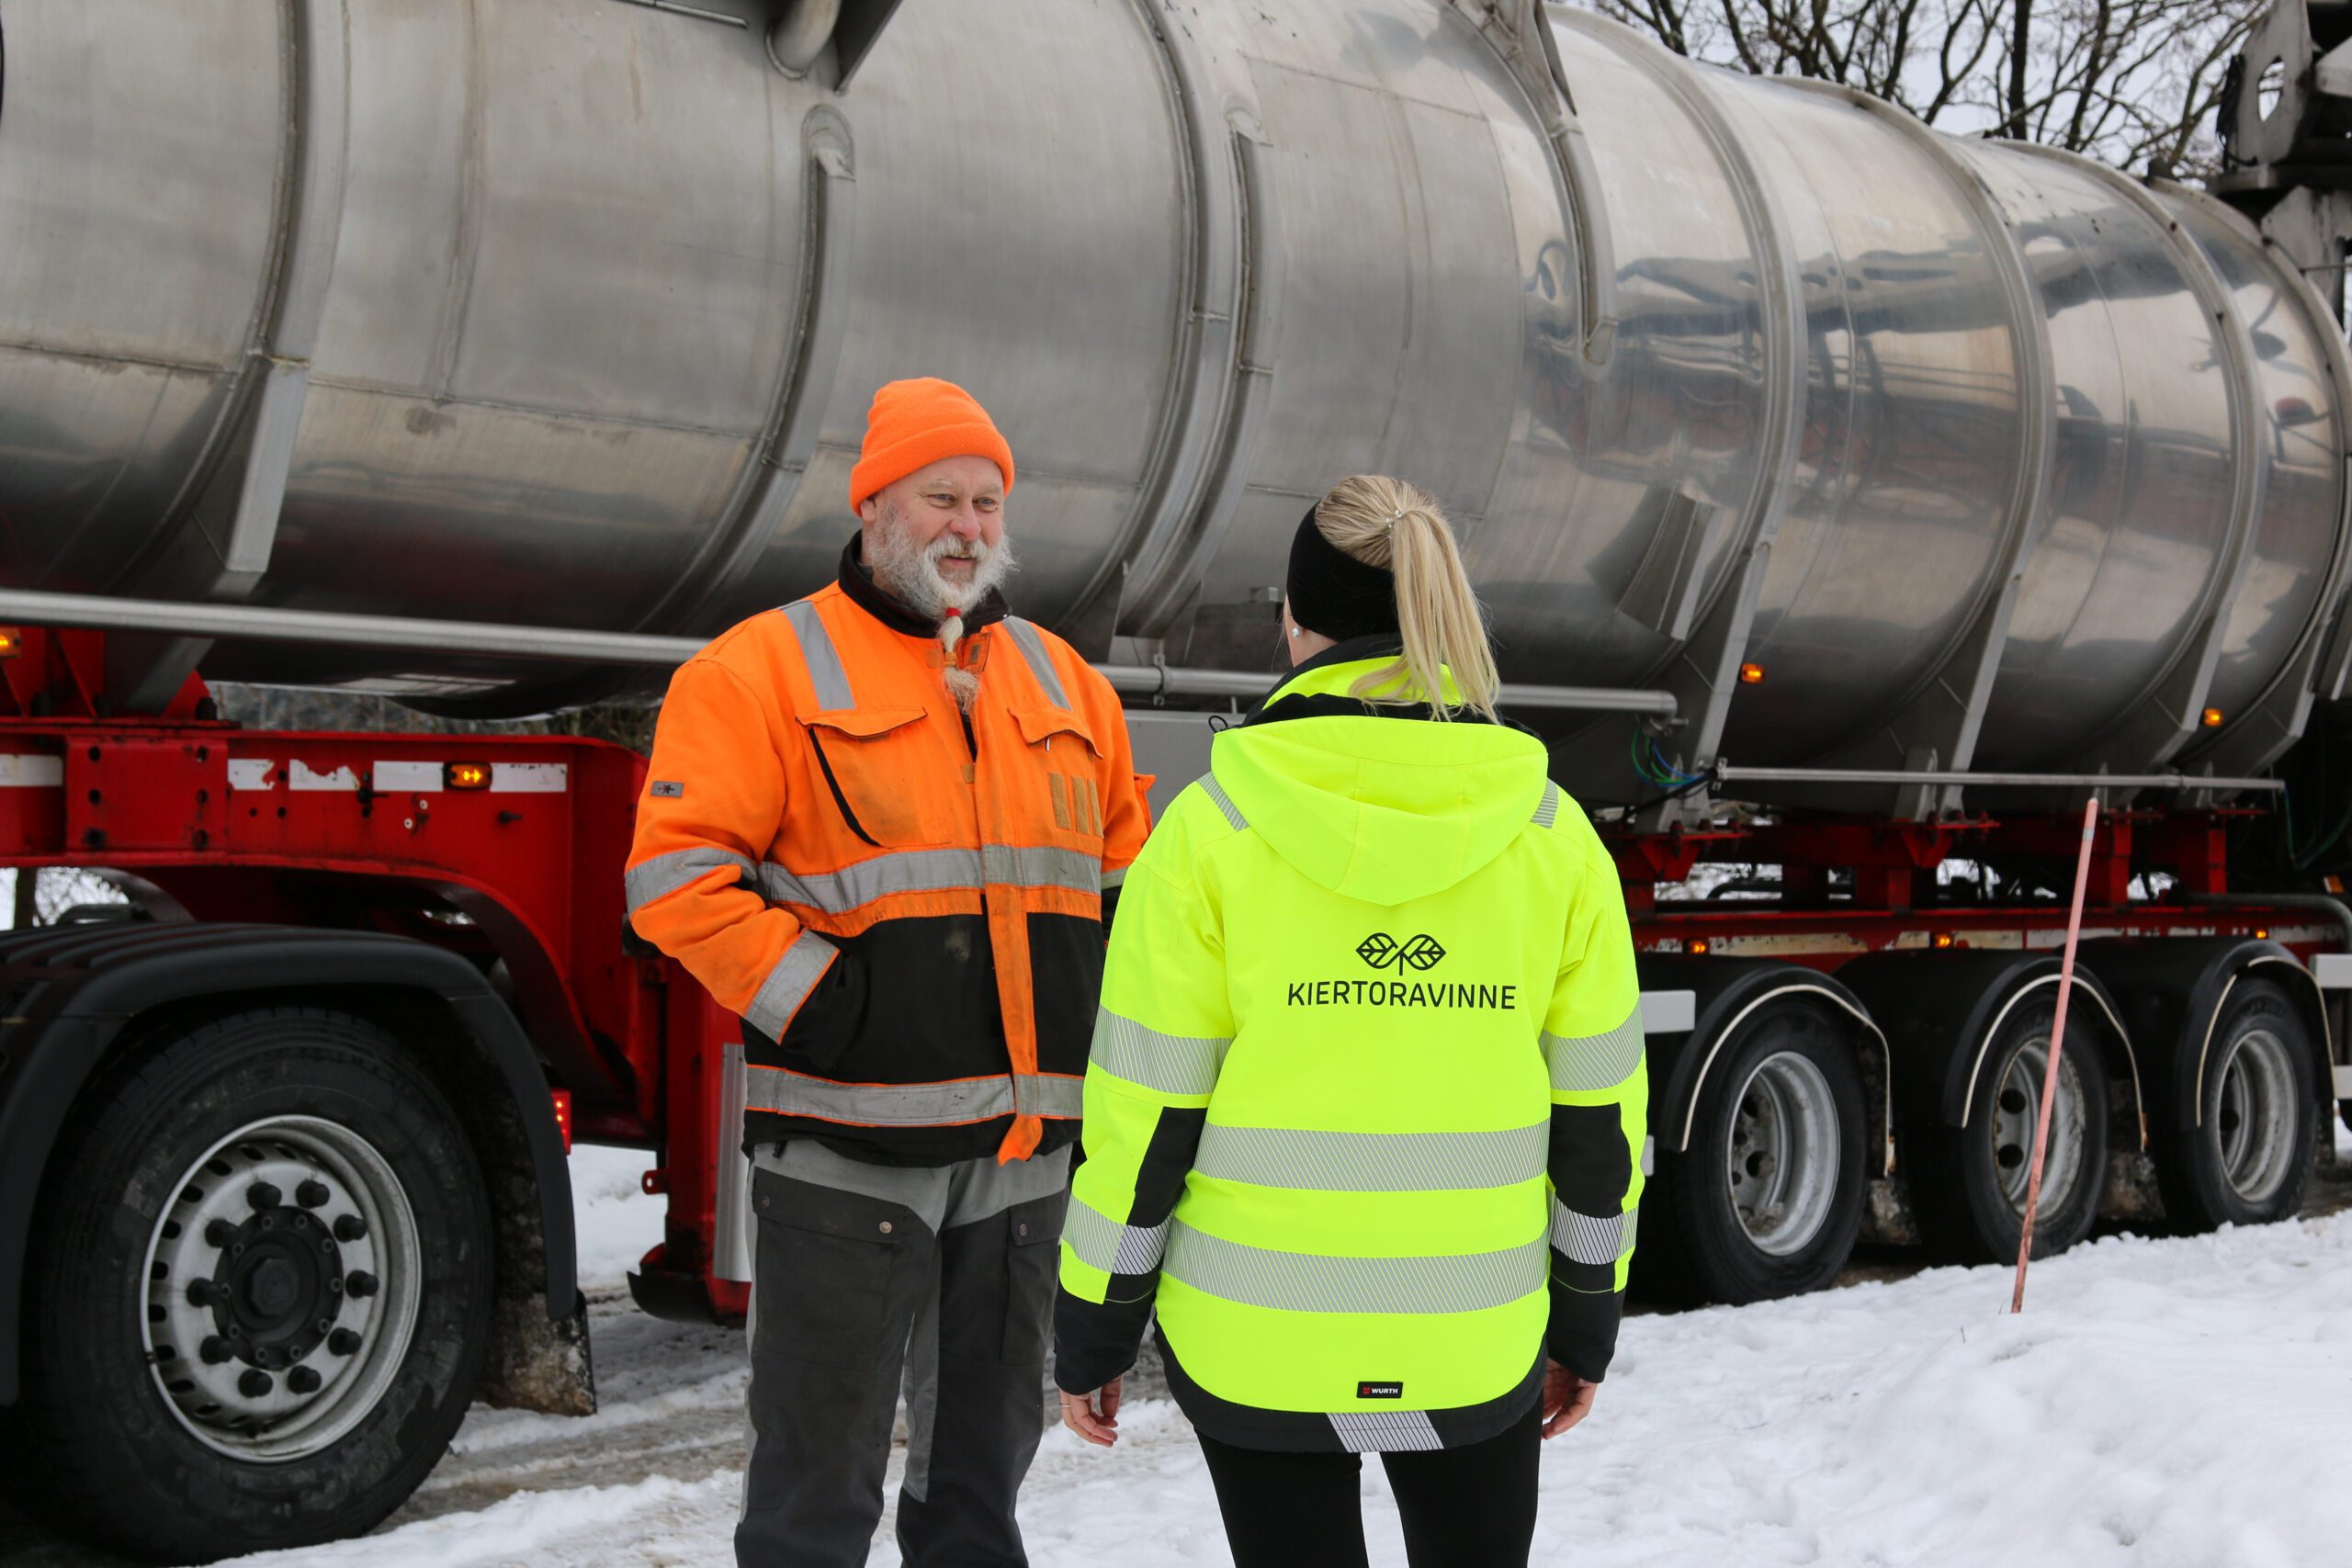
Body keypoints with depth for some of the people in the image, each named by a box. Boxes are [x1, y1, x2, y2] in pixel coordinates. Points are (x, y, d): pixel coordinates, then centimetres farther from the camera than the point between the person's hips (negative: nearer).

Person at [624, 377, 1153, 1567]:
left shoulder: (1063, 685, 15)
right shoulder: (767, 669, -4)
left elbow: (1126, 872, 23)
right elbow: (678, 873, -11)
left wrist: (1088, 1007, 9)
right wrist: (814, 1001, -18)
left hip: (1021, 1152, 5)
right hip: (847, 1149, -5)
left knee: (983, 1464, 17)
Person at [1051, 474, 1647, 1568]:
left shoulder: (1213, 829, -9)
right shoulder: (1549, 833, -3)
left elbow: (1144, 1107, -8)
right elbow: (1597, 1112, 1)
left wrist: (1093, 1332, 2)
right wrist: (1586, 1322, 13)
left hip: (1258, 1345, -1)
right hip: (1472, 1343, 2)